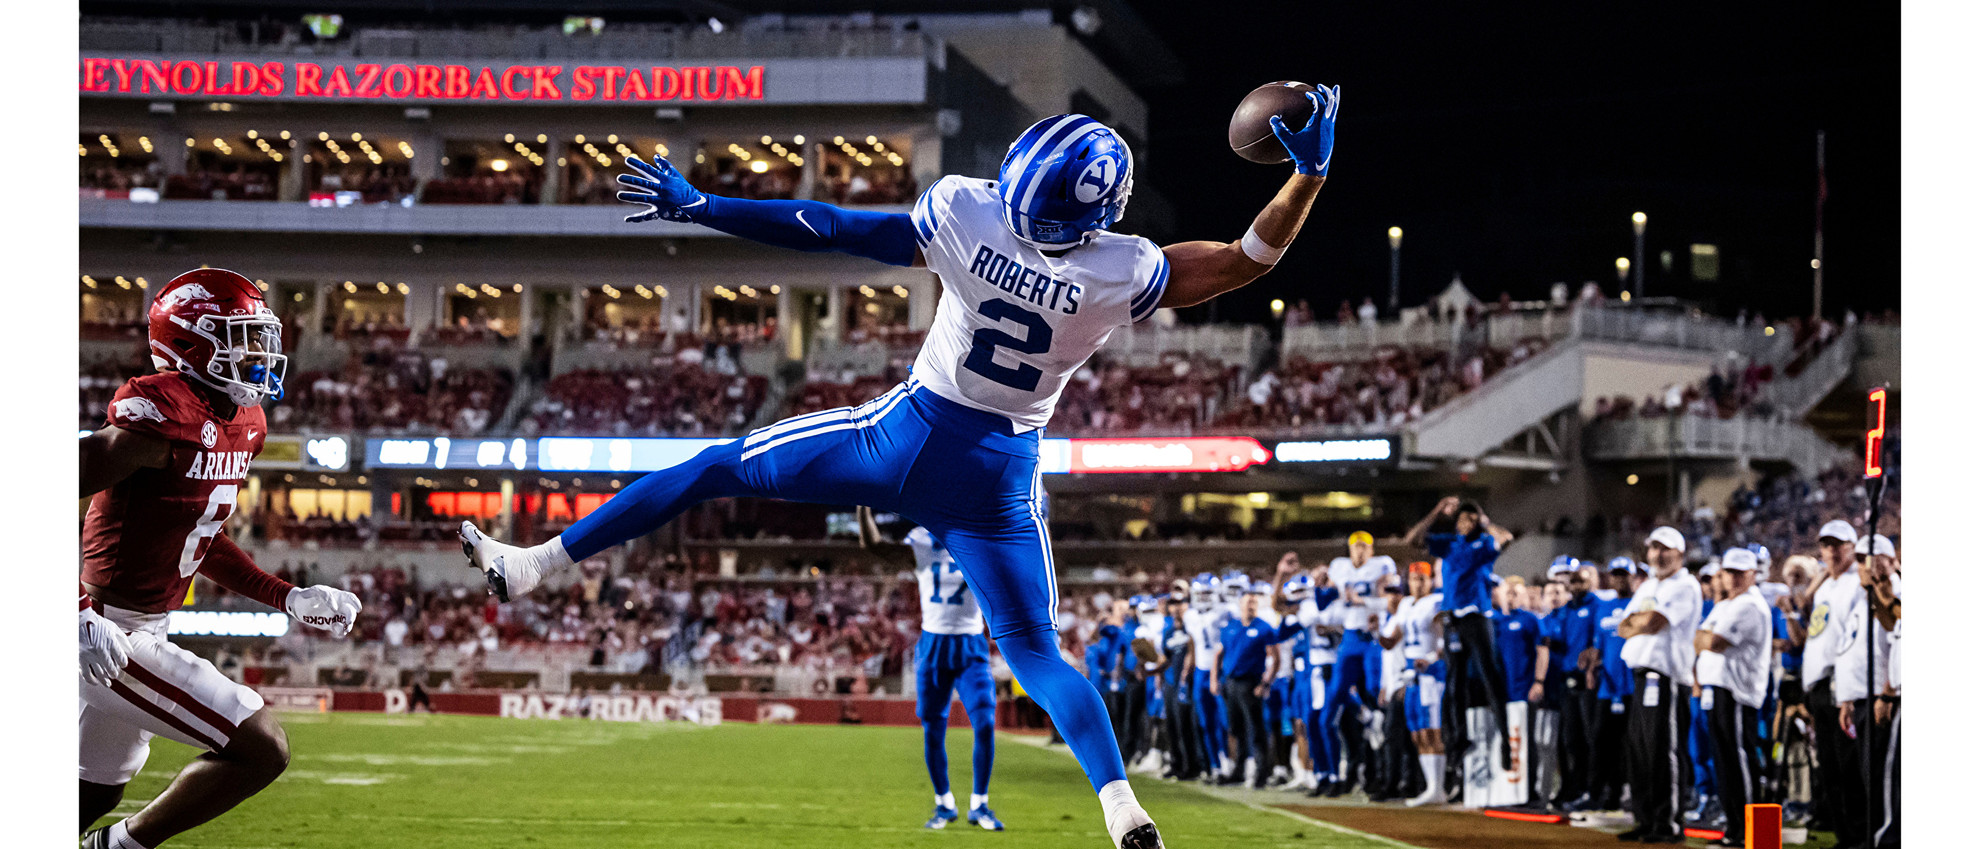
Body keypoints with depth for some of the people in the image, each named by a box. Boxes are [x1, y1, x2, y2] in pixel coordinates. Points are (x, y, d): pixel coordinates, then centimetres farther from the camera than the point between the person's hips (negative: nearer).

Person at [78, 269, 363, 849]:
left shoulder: (239, 425, 8)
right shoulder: (162, 417, -22)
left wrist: (289, 597, 16)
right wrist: (81, 615, -31)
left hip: (142, 628, 10)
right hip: (111, 637, -10)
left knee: (95, 797, 24)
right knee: (263, 750, -10)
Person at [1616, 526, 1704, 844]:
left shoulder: (1685, 587, -6)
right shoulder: (1647, 588, 22)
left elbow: (1654, 623, -16)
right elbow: (1624, 628, 14)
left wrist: (1637, 620, 3)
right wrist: (1645, 620, -5)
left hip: (1668, 676, -9)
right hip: (1642, 674, 9)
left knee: (1664, 750, -10)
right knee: (1640, 749, 9)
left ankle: (1670, 824, -8)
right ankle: (1646, 820, 16)